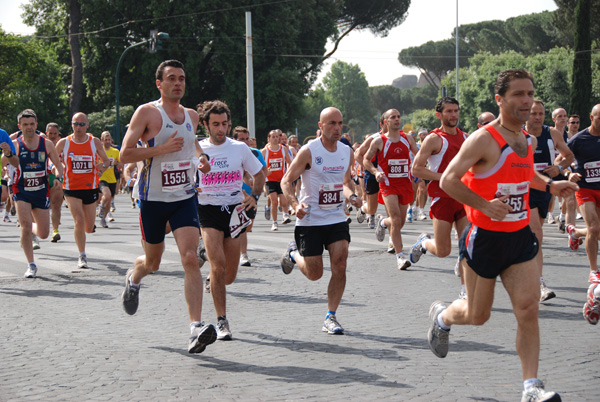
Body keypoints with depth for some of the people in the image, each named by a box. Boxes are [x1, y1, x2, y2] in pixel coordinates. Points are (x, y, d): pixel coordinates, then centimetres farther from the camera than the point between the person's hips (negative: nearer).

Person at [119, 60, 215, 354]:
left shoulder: (192, 116, 9)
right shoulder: (147, 112, -8)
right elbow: (124, 155, -14)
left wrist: (201, 158, 8)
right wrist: (161, 149, -24)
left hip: (185, 197, 3)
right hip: (153, 198, -3)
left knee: (190, 258, -15)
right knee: (153, 263, 12)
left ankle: (196, 327, -20)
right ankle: (133, 278, 50)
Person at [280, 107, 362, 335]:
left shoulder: (347, 152, 4)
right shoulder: (308, 151, -12)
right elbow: (286, 181, -8)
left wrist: (351, 196, -1)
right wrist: (295, 204, -25)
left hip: (337, 219, 4)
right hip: (310, 220, -4)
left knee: (339, 265, -12)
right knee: (314, 274, 2)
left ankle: (330, 317, 0)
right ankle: (293, 253, 35)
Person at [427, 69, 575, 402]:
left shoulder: (527, 140, 7)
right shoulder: (484, 139, -17)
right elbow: (447, 180, -19)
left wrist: (550, 186, 10)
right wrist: (485, 205, -27)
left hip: (520, 237, 5)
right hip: (484, 238, -5)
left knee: (528, 309, -7)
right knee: (478, 315, 8)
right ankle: (441, 316, 42)